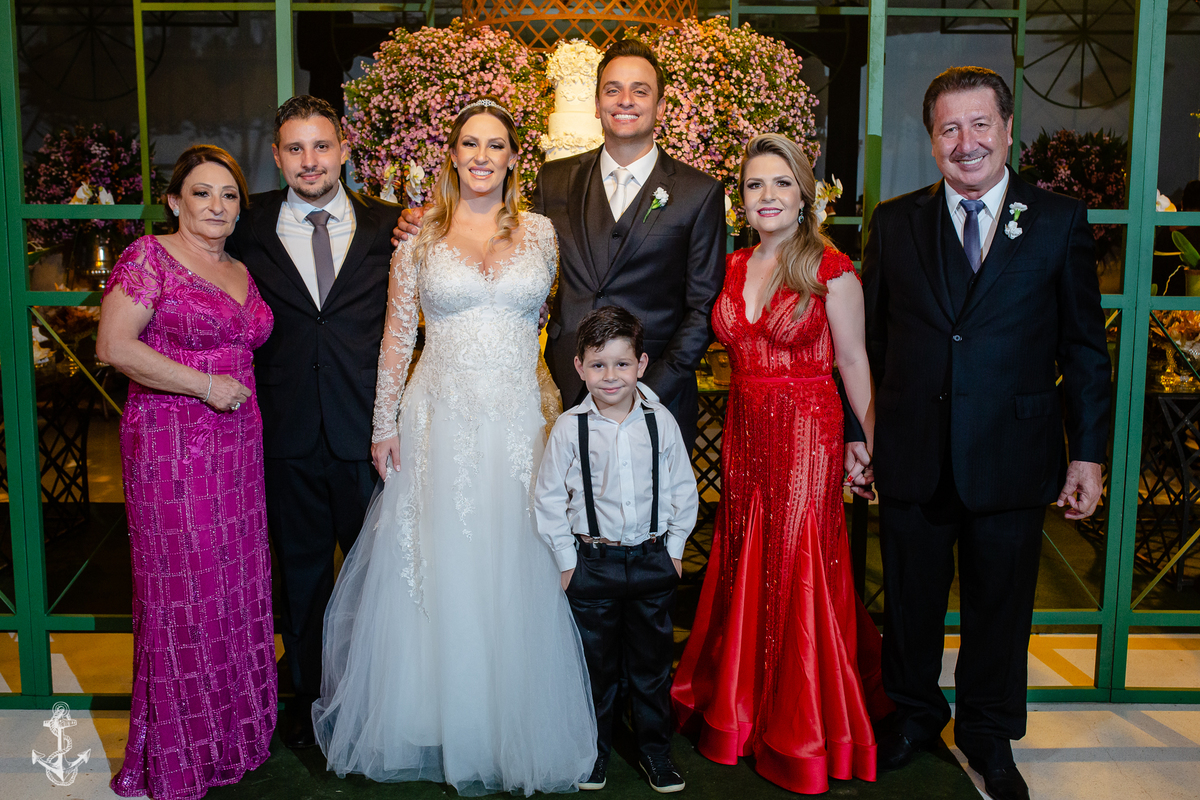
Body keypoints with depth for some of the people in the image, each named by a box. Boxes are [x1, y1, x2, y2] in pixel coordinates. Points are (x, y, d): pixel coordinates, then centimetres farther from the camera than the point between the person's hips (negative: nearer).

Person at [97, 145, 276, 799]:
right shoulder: (150, 257, -6)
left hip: (238, 449, 7)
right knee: (182, 590, 0)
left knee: (236, 584, 11)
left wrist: (240, 390, 9)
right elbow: (113, 345, -16)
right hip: (171, 448, -7)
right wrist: (205, 384, -15)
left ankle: (233, 729, 27)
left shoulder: (240, 272, 15)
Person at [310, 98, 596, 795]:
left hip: (519, 422, 1)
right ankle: (440, 720, 24)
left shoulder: (539, 231, 6)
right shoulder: (420, 235, 3)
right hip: (439, 421, 0)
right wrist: (385, 424, 1)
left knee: (515, 573, 7)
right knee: (437, 573, 7)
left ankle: (514, 729, 23)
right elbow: (398, 334, 4)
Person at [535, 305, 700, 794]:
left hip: (654, 560, 1)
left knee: (653, 662, 12)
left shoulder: (660, 421, -5)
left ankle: (655, 751, 30)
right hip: (592, 563, -1)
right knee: (595, 663, 11)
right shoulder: (569, 428, -8)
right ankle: (595, 752, 30)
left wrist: (675, 547, 4)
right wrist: (566, 559, -1)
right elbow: (549, 497, -1)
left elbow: (683, 487, 5)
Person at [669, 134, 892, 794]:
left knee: (800, 568, 2)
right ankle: (742, 709, 31)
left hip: (808, 435, -5)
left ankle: (804, 730, 21)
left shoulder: (831, 269, -7)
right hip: (746, 434, 5)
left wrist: (872, 445, -5)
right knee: (746, 565, 13)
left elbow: (854, 363, -5)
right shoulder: (733, 268, 9)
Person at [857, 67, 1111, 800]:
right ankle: (915, 713, 40)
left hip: (1012, 457, -1)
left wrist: (1088, 453, -2)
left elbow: (1084, 347, 0)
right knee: (911, 599, 16)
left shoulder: (1061, 221, 0)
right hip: (912, 457, 1)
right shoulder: (895, 223, 3)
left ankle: (988, 732, 37)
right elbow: (869, 340, 4)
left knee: (1000, 605, 14)